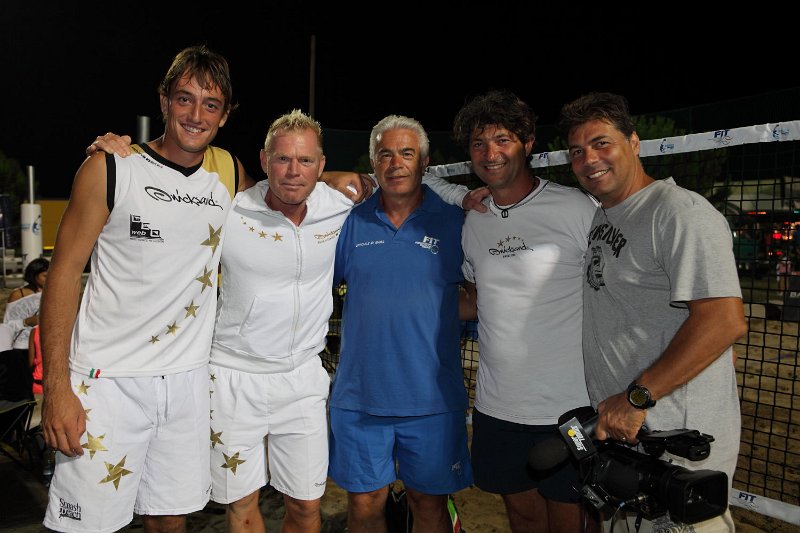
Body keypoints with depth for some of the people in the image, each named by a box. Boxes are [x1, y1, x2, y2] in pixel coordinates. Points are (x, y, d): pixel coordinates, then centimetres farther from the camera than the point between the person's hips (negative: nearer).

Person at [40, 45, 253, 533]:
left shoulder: (230, 172, 4)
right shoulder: (110, 169, -7)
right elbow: (64, 273, -6)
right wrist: (56, 387, -10)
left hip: (187, 378, 4)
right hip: (108, 378, -3)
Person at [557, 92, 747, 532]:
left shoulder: (679, 211, -16)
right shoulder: (599, 218, 11)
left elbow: (725, 320, -24)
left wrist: (637, 398, -23)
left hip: (676, 448, -8)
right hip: (613, 429, 9)